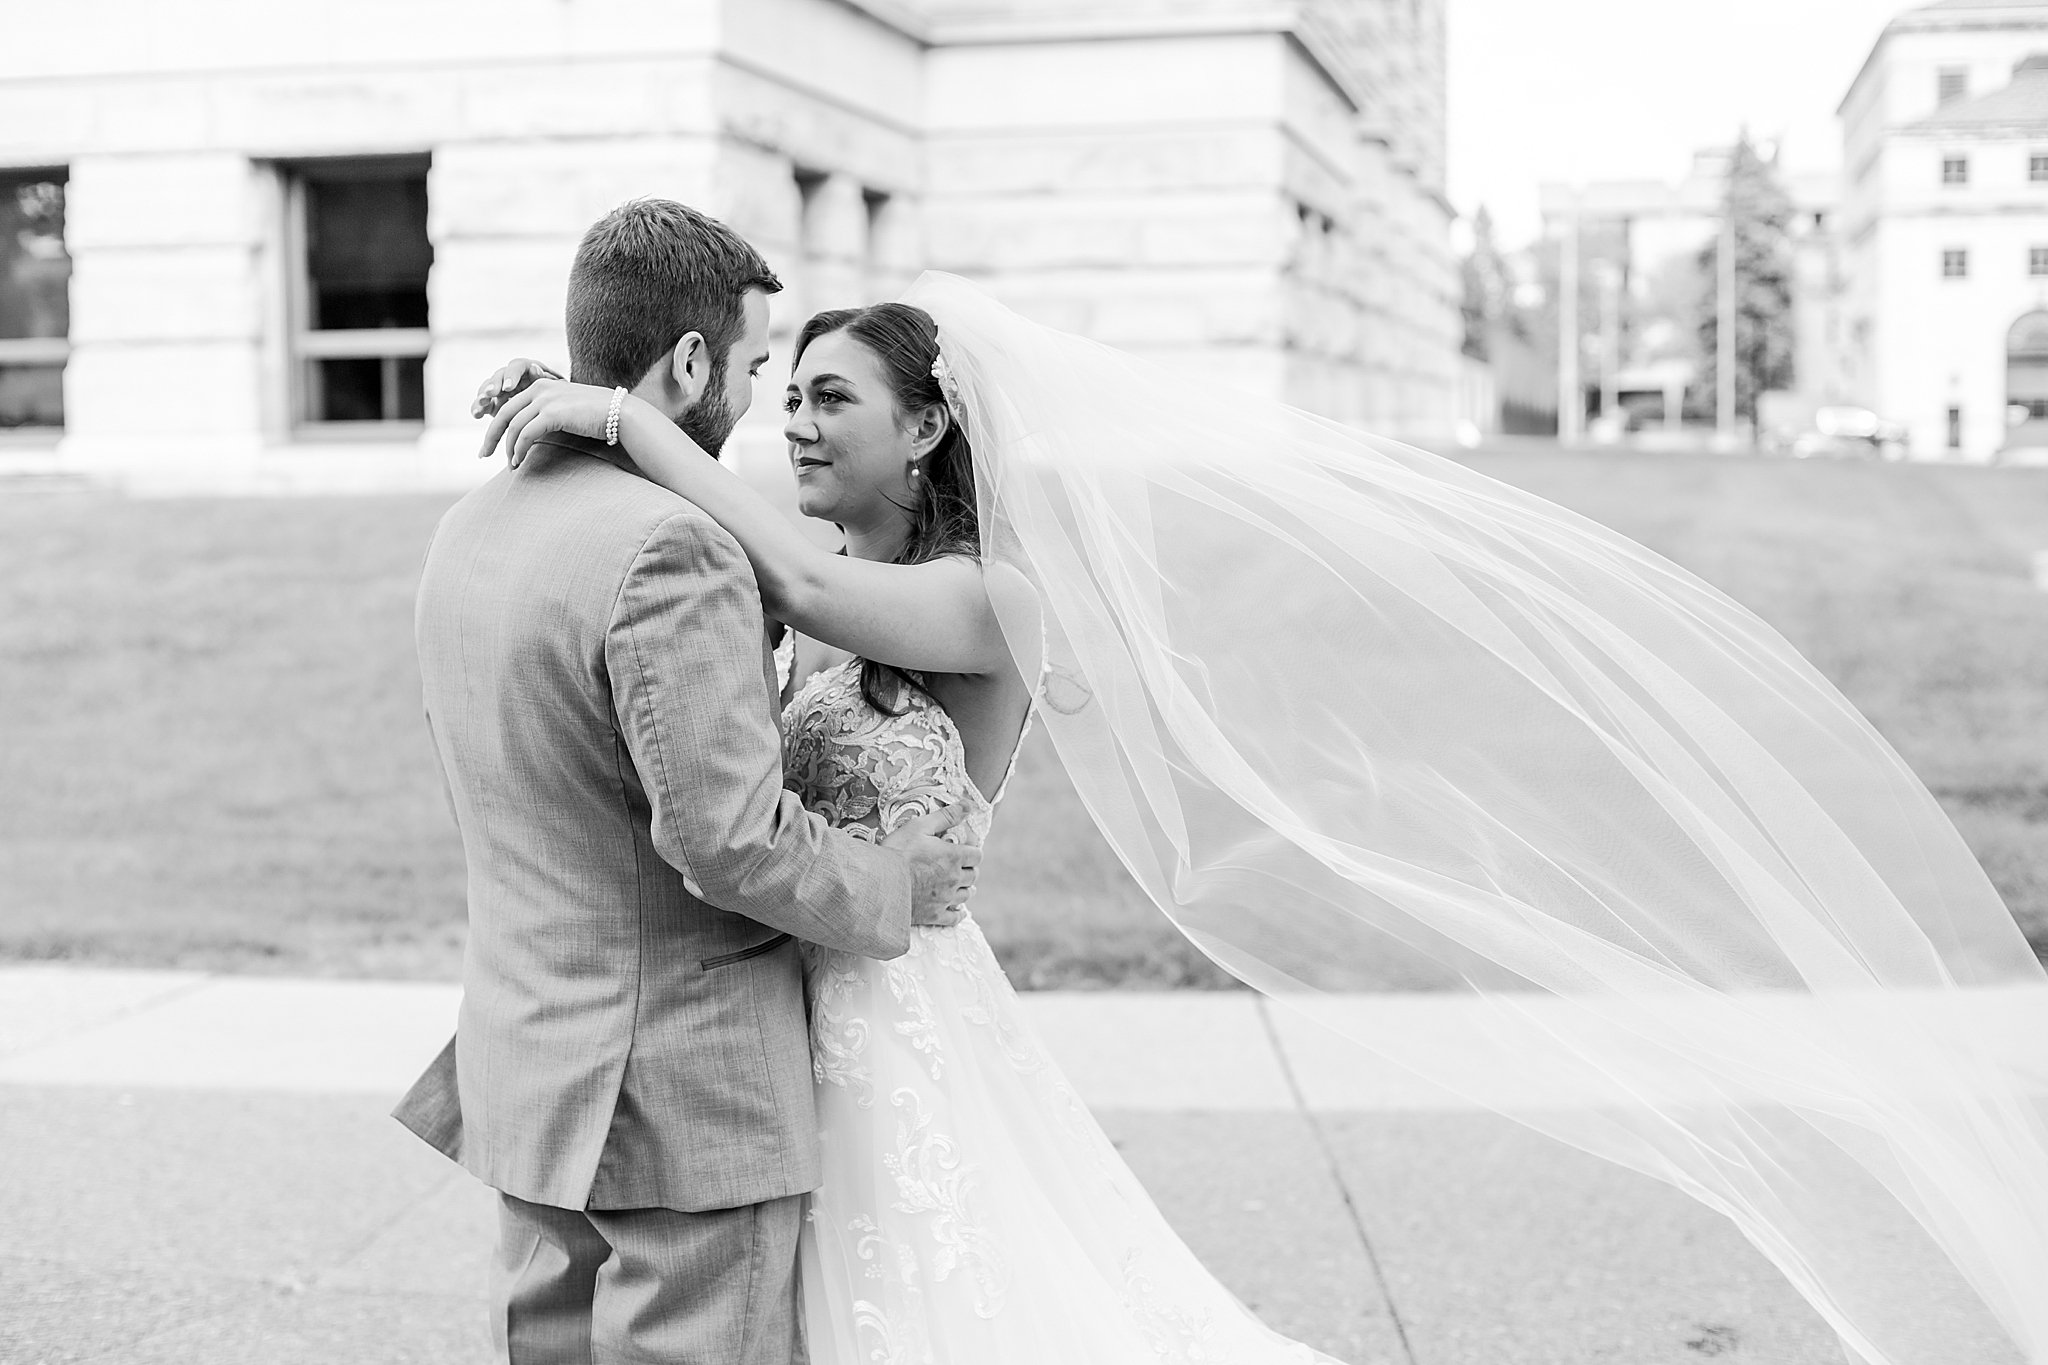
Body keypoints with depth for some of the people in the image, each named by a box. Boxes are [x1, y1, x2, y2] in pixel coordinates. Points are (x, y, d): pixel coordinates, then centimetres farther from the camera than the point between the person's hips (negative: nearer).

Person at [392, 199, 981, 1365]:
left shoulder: (472, 530, 7)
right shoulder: (669, 548, -22)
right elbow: (727, 835, -23)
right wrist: (891, 893, -8)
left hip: (528, 1065, 9)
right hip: (679, 1093, -9)